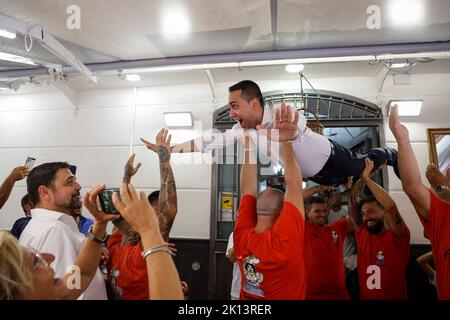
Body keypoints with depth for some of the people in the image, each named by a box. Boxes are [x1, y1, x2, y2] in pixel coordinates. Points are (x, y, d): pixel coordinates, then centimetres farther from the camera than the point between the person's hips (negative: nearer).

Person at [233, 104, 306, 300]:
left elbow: (247, 190, -13)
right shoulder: (284, 240, -32)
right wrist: (285, 142, -25)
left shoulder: (242, 237, -20)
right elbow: (294, 187, -30)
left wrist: (249, 146, -13)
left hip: (248, 295, 4)